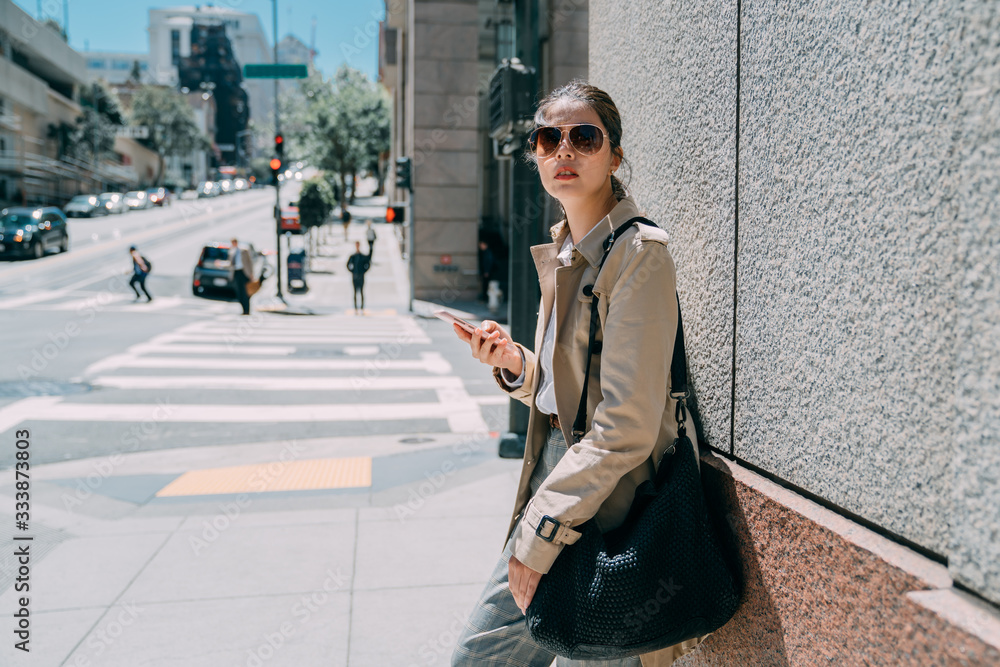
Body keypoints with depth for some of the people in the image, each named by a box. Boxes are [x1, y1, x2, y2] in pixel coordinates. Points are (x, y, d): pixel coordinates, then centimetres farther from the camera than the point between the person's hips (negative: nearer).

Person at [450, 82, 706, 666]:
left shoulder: (639, 254, -16)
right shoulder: (561, 254, 10)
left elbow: (625, 428, -21)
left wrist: (538, 536, -17)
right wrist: (514, 363, -1)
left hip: (607, 514, -8)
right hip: (554, 482, 8)